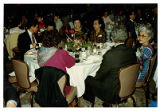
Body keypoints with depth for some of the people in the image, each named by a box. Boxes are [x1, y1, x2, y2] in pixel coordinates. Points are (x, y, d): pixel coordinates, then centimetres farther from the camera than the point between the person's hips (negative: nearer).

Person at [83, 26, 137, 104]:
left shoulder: (110, 55, -29)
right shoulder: (131, 51, -8)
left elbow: (99, 75, -16)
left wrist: (96, 76, 7)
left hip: (112, 93, -7)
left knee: (88, 79, 11)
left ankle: (89, 99, 38)